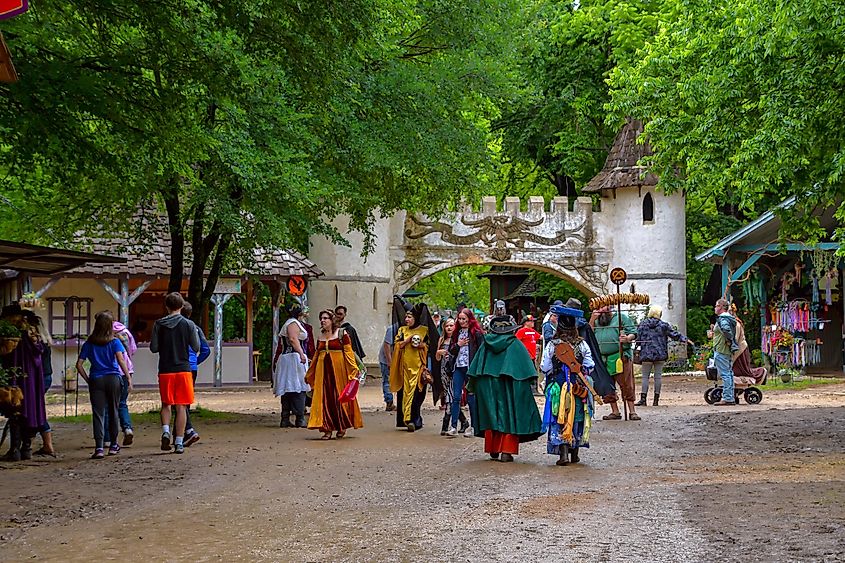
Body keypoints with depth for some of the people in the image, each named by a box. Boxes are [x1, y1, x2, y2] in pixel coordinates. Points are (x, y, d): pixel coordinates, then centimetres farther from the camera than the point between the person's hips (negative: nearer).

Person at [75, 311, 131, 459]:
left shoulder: (89, 343, 5)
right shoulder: (114, 341, -2)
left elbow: (79, 364, 2)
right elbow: (121, 359, -15)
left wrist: (87, 379, 10)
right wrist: (129, 377, -10)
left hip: (96, 380, 1)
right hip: (113, 379, -1)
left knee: (98, 414, -3)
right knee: (113, 412, 14)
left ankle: (99, 448, -15)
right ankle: (113, 445, 23)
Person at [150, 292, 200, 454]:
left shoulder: (159, 324, -1)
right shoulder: (188, 324, -4)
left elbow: (153, 348, -1)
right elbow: (196, 348, -1)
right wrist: (195, 333, 16)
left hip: (165, 371, 1)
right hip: (183, 370, -1)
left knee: (166, 404, 16)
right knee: (181, 407, 3)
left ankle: (165, 430, -7)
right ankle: (179, 443, 1)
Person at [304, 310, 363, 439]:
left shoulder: (342, 334, -2)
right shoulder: (320, 336, 13)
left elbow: (349, 353, -5)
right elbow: (316, 356, 20)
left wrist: (354, 370, -12)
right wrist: (309, 374, 23)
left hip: (338, 369, -4)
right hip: (323, 369, 5)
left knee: (340, 398, 0)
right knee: (324, 398, -2)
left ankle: (342, 427, 16)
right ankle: (327, 429, 0)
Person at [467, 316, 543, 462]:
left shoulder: (485, 344, 5)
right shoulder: (515, 344, -2)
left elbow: (474, 372, 5)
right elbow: (526, 370, -6)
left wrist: (473, 387, 13)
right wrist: (529, 383, 4)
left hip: (487, 386, 3)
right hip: (510, 388, -3)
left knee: (491, 417, 13)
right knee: (509, 417, 2)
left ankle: (493, 450, 16)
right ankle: (506, 451, -7)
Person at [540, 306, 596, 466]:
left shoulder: (552, 345, -8)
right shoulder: (582, 344, -3)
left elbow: (545, 367, -5)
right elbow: (590, 365, 0)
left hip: (558, 387, -2)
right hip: (579, 387, 2)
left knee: (560, 420, 1)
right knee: (577, 419, 14)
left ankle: (563, 453, -11)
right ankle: (574, 454, 20)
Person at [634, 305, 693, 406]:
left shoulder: (642, 325, 1)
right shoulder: (664, 325, -1)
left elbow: (637, 339, 2)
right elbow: (674, 335, 4)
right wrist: (685, 339, 15)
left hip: (646, 355, 0)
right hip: (660, 355, 0)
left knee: (645, 376, 2)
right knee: (658, 376, 5)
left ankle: (643, 399, -8)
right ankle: (656, 400, 6)